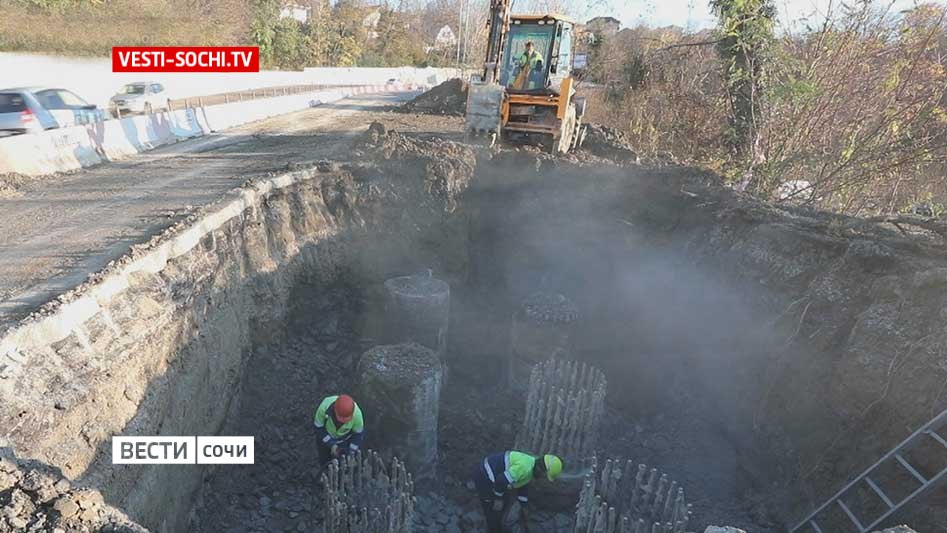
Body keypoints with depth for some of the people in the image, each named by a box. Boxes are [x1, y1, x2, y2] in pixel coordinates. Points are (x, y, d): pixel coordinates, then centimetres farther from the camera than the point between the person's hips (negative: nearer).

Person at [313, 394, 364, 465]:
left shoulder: (356, 413, -38)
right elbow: (318, 427, -22)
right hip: (326, 438, 1)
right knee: (325, 462, 24)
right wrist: (331, 445, -26)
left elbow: (358, 433, -18)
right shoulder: (324, 406, -40)